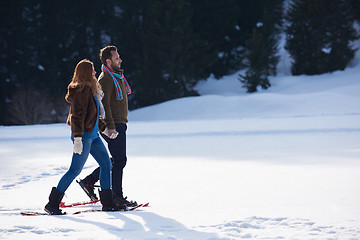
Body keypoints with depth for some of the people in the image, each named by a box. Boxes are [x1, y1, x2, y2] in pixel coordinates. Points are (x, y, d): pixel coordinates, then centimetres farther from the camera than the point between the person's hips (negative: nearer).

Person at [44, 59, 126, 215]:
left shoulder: (90, 89, 14)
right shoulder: (81, 91, -16)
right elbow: (77, 116, -21)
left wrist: (103, 126, 24)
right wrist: (78, 138, -25)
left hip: (93, 135, 10)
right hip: (84, 135, -10)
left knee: (106, 164, 8)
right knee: (75, 170, -7)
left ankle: (108, 202, 14)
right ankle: (52, 204, 0)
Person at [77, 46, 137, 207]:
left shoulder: (117, 77, 16)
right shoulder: (105, 79, -15)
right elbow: (104, 104, -21)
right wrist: (110, 127, -27)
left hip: (118, 125, 10)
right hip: (112, 126, -10)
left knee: (118, 159, 15)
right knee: (119, 160, -6)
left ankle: (89, 181, 20)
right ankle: (117, 197, -1)